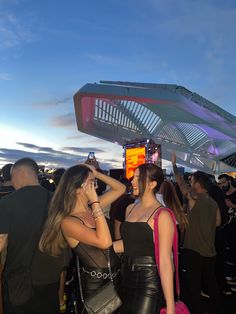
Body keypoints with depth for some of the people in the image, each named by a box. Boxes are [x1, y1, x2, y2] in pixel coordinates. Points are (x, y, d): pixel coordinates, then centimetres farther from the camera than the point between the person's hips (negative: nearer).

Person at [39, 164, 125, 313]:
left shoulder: (93, 207, -2)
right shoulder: (68, 222, -23)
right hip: (95, 282, -7)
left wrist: (96, 173, -9)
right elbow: (105, 242, -34)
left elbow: (120, 188, 3)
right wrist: (95, 202, -31)